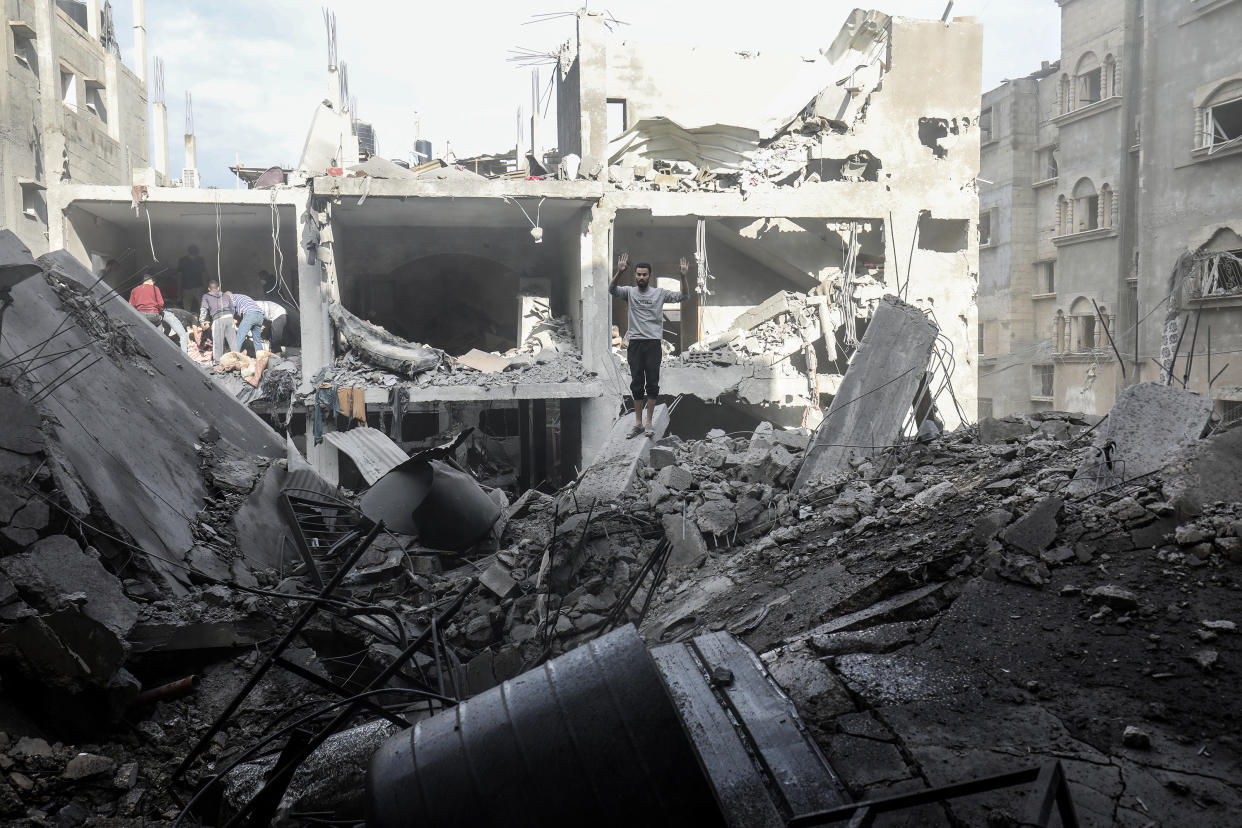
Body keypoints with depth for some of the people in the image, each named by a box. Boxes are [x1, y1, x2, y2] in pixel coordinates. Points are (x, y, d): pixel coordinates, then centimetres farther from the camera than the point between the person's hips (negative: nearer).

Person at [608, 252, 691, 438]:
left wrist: (683, 276, -23)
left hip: (654, 344, -1)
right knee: (637, 384, 6)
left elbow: (682, 296, -8)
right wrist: (620, 272, -31)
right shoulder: (630, 292, 5)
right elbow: (612, 289, -14)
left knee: (652, 384, 0)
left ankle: (649, 423, 7)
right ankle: (638, 424, 13)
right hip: (635, 344, 1)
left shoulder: (660, 293, 3)